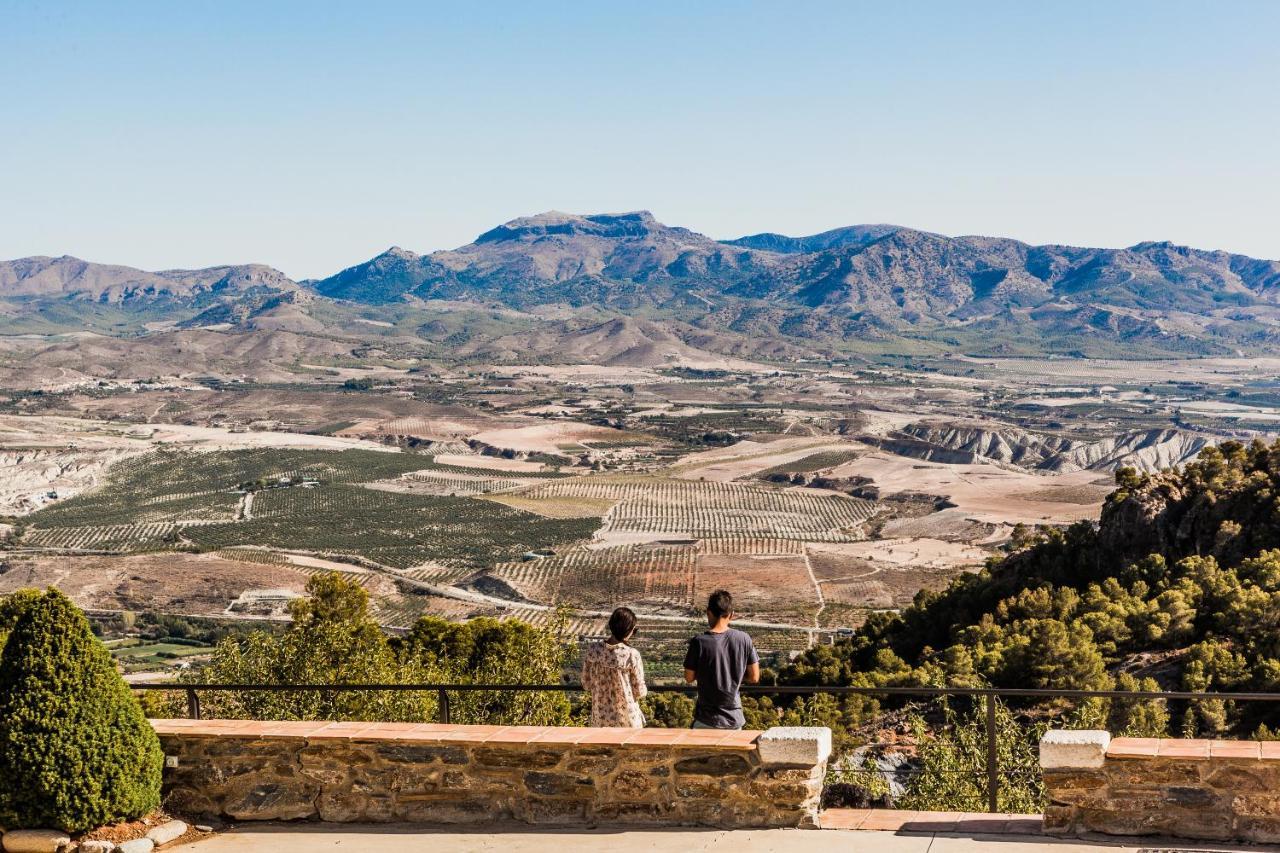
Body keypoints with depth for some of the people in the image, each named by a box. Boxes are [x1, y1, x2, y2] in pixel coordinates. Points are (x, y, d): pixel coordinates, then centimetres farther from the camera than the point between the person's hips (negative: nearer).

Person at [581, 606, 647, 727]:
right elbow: (639, 691, -11)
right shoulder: (632, 655, -20)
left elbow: (586, 684, 1)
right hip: (626, 718, -4)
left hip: (600, 716, 4)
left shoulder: (592, 650, -9)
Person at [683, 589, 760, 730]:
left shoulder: (699, 642, -14)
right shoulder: (743, 639, -6)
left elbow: (689, 677, -3)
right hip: (734, 718, 3)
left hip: (707, 719, -3)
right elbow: (754, 677, 0)